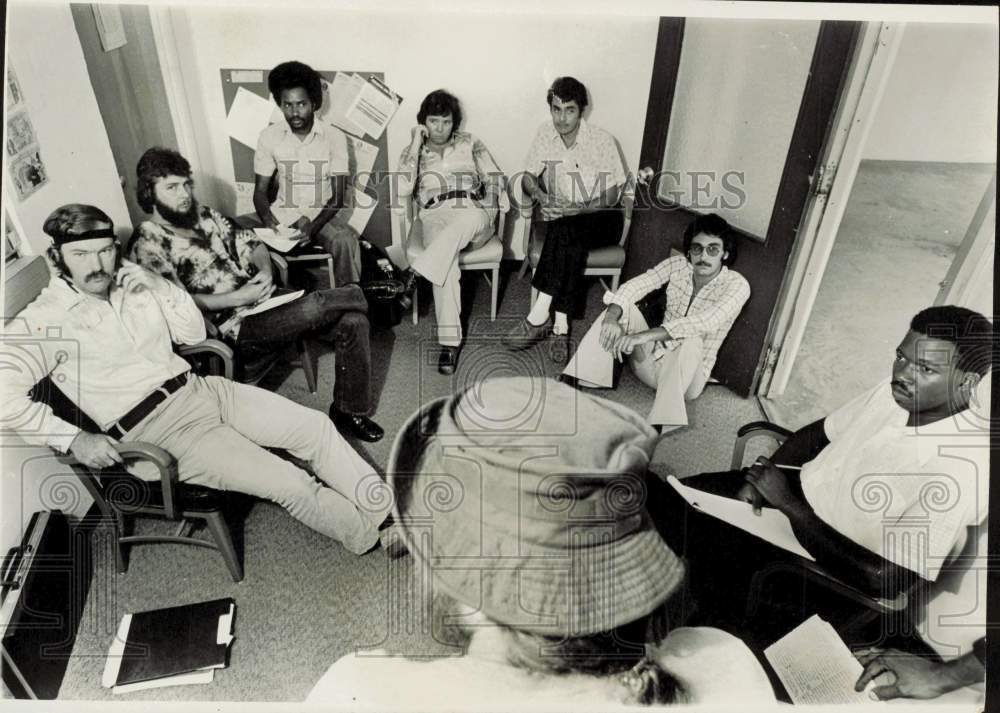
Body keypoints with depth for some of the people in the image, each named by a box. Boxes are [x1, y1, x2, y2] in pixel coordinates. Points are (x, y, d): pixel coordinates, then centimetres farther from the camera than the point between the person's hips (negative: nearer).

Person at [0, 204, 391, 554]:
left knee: (316, 426, -3)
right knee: (289, 484, -17)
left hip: (200, 389, 7)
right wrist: (73, 438, -22)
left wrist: (164, 288, -4)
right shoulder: (44, 319, -9)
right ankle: (371, 536, 4)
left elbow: (194, 334, 12)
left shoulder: (133, 280, 8)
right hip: (154, 427, -6)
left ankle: (388, 512, 8)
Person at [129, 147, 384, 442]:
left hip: (262, 302, 8)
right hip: (235, 328, -8)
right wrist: (237, 298, -19)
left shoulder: (204, 215, 16)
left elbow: (251, 244, 18)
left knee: (352, 319, -10)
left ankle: (350, 412, -2)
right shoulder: (148, 243, -6)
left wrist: (265, 271, -5)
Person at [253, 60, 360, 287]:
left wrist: (312, 228, -24)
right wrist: (271, 225, -20)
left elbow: (338, 196, -8)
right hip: (284, 214, 2)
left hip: (321, 215, -1)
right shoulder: (269, 136, -2)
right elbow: (261, 191, 2)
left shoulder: (334, 137, -7)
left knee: (345, 240, -32)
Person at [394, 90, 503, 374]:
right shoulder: (412, 152, 16)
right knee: (446, 261, -36)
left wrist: (486, 210, -6)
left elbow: (495, 179, 12)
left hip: (474, 215, 1)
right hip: (434, 216, 0)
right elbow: (402, 190, -3)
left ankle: (412, 275, -40)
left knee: (468, 218, -41)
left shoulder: (470, 143, 18)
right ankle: (449, 341, -39)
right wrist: (416, 145, -1)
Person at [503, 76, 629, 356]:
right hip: (561, 219, 3)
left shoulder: (603, 141, -12)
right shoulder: (546, 133, 0)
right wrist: (542, 197, -20)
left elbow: (614, 195, -12)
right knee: (570, 245, -32)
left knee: (565, 230, -34)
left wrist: (577, 208, -27)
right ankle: (560, 321, -31)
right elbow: (528, 177, 2)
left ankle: (539, 317, -35)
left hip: (601, 219, -3)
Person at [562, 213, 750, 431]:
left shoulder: (736, 285, -16)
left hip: (688, 375, -4)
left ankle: (662, 427, -41)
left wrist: (643, 335, -43)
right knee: (623, 306, -14)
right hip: (652, 358, 5)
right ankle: (574, 381, -20)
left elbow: (705, 322, -33)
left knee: (691, 341, -37)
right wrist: (611, 317, -34)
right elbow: (633, 286, -12)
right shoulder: (678, 264, -3)